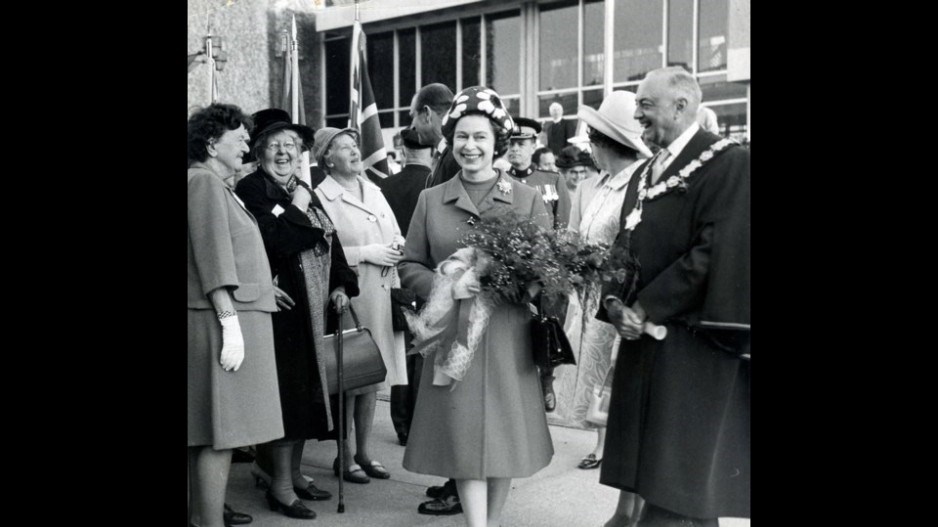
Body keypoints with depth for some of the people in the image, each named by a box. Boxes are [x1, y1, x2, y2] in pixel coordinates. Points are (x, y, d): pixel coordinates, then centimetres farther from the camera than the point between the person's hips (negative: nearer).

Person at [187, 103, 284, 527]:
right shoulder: (204, 182, -10)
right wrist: (231, 323, -21)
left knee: (207, 432, 14)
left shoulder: (214, 183, 18)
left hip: (232, 317, 10)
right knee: (219, 432, -6)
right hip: (223, 319, -10)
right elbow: (213, 260, -18)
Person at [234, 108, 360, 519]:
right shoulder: (251, 189, -9)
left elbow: (329, 238, 15)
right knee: (287, 392, -3)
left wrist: (340, 283, 3)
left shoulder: (304, 191, 16)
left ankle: (294, 472, 28)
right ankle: (280, 486, 9)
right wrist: (297, 209, -11)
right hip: (282, 308, -8)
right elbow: (277, 241, -23)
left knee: (306, 389, 14)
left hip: (313, 309, 8)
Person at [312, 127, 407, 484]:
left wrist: (397, 246, 2)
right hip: (350, 295, -6)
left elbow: (396, 235, 23)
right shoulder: (323, 197, -7)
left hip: (383, 294, 7)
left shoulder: (374, 191, 15)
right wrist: (365, 254, -15)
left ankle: (363, 451, 25)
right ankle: (345, 455, 16)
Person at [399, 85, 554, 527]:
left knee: (504, 428, 8)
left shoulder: (527, 199, 4)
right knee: (464, 431, -3)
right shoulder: (430, 200, 8)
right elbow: (410, 266, 7)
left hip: (507, 333, 0)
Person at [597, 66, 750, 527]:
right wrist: (615, 300, -5)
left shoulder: (728, 163, -11)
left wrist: (644, 309, -16)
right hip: (643, 334, 8)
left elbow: (717, 253, -19)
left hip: (690, 341, -7)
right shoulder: (645, 173, 15)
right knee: (641, 455, 13)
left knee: (681, 478, 1)